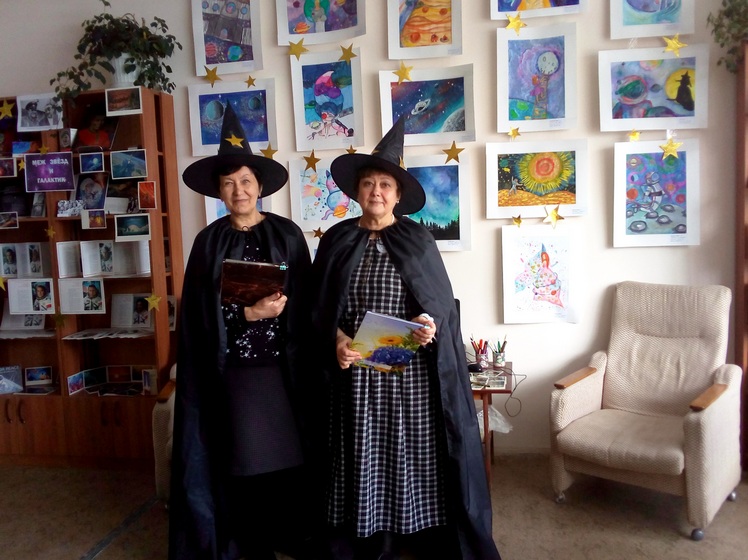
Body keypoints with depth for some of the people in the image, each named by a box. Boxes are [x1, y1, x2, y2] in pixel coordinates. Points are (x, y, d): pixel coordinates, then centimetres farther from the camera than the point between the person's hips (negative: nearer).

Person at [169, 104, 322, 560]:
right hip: (233, 367, 1)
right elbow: (201, 312, -1)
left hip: (283, 362, 0)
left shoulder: (287, 234, 3)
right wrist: (247, 314, -13)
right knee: (245, 458, 6)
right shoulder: (209, 242, 4)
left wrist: (278, 306, -13)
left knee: (292, 452, 4)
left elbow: (306, 301, 3)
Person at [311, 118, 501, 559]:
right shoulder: (337, 240, 5)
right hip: (356, 371, 1)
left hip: (411, 370, -1)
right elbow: (321, 307, 5)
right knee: (365, 456, 8)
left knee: (414, 453, 6)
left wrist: (429, 321, -16)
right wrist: (337, 339, -12)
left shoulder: (418, 240, 2)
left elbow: (442, 300, 4)